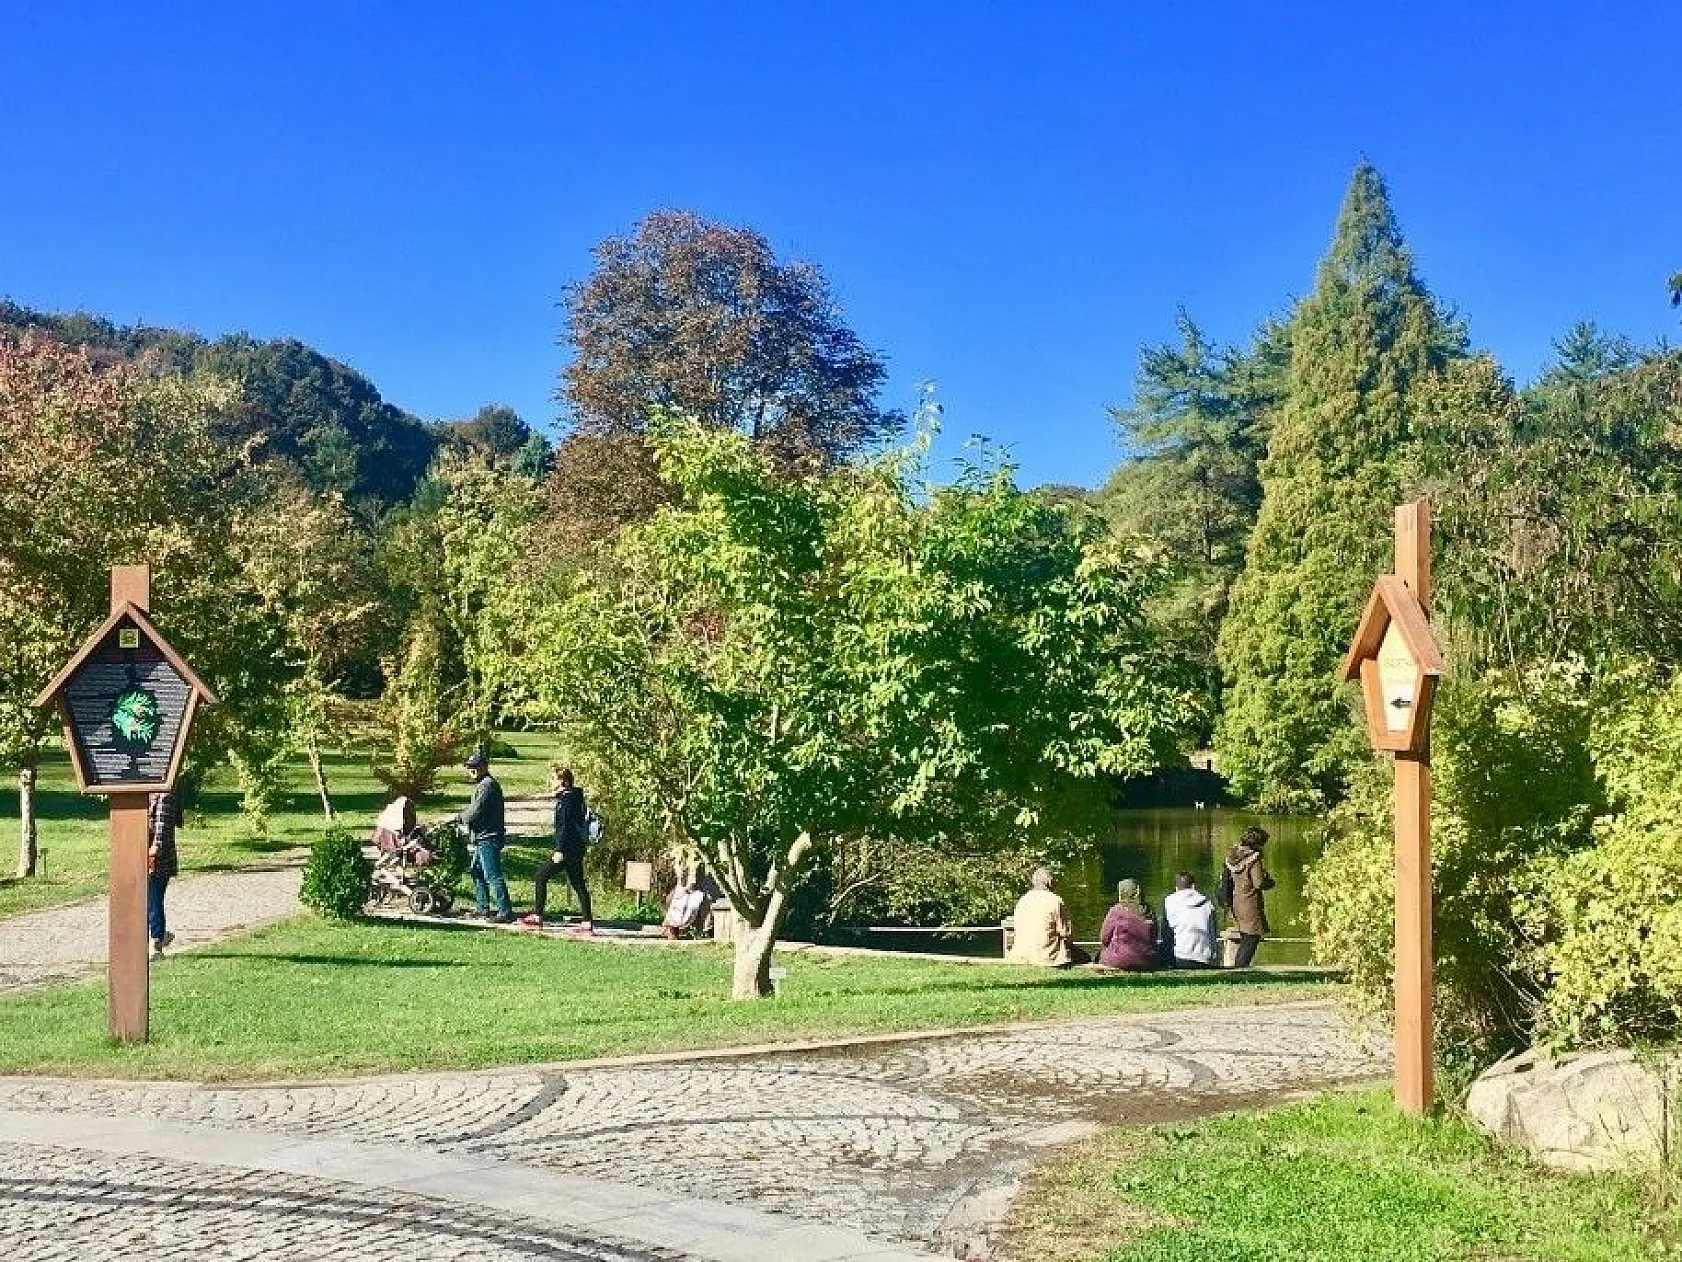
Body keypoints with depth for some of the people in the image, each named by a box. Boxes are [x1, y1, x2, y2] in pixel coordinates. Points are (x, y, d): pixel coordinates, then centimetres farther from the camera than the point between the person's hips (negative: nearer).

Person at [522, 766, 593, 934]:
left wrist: (559, 850, -20)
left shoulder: (565, 799, -13)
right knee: (578, 884, 9)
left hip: (568, 848, -10)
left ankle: (537, 916, 2)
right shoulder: (574, 797, 16)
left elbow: (565, 826, -19)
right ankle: (587, 922, 7)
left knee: (541, 877, -1)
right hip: (577, 848, 10)